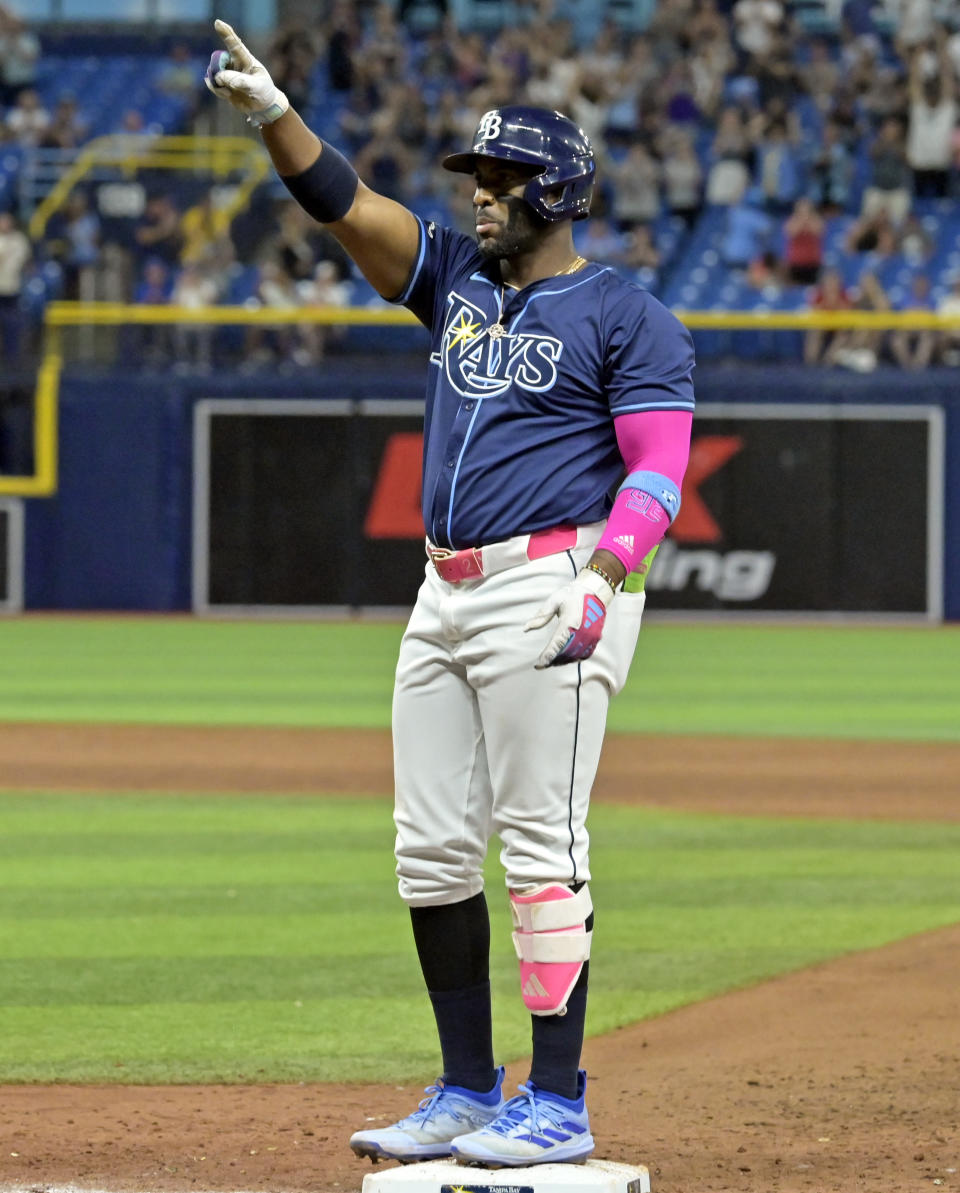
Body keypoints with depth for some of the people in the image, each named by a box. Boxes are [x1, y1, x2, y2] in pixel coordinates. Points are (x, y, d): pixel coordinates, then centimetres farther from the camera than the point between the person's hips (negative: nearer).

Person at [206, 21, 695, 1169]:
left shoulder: (627, 317, -3)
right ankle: (467, 1094, 15)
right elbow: (345, 203, 7)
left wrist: (600, 580, -23)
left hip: (549, 589, -7)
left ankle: (557, 1103, -8)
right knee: (432, 851, 6)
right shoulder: (456, 277, 16)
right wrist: (270, 109, -8)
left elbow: (658, 471, -10)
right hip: (446, 594, 7)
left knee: (539, 843, -10)